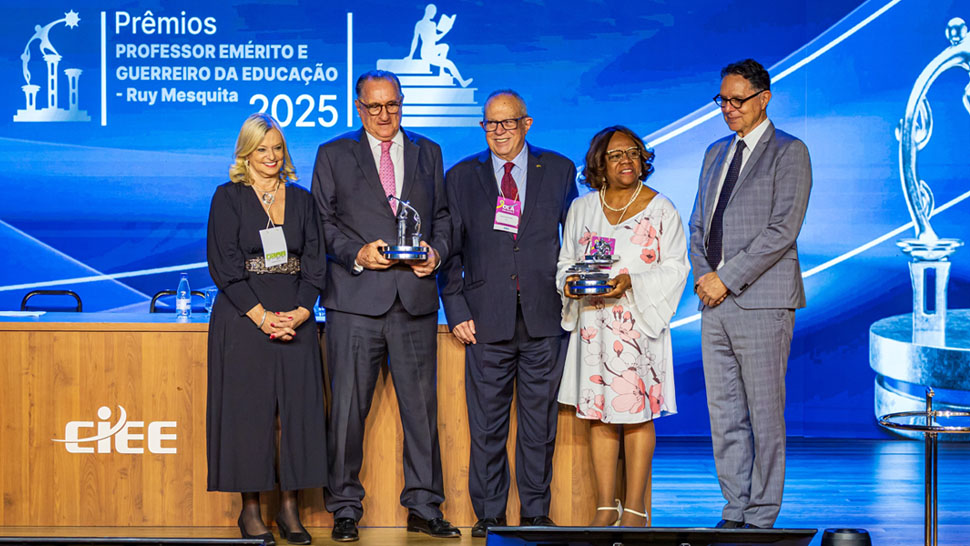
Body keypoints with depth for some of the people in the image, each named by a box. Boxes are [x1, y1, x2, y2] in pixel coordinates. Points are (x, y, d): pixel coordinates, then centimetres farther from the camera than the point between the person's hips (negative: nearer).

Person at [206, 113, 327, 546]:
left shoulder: (301, 199, 12)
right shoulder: (229, 198, 1)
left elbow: (314, 262, 7)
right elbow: (225, 266, -6)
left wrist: (300, 311, -8)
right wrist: (261, 316, -14)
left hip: (296, 319, 3)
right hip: (243, 319, -3)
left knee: (298, 408, 0)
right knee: (248, 409, -2)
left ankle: (289, 508, 8)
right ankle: (250, 510, 6)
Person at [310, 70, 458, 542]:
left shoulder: (428, 153, 16)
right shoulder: (333, 155, 9)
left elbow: (442, 215, 17)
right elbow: (322, 222, 5)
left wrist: (436, 251, -3)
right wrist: (356, 254, -11)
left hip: (416, 295, 2)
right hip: (356, 297, -2)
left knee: (421, 404, 5)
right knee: (348, 406, -1)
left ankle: (423, 507, 13)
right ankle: (345, 508, 9)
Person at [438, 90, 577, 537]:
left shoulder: (559, 170, 8)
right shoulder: (461, 177, 8)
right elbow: (451, 250, 8)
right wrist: (457, 311, 0)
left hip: (544, 318, 0)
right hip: (486, 319, 0)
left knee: (540, 422, 5)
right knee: (487, 424, 2)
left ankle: (536, 513, 16)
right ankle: (489, 514, 12)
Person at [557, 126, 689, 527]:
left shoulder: (660, 209, 3)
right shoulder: (582, 209, 12)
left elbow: (675, 266, -1)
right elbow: (567, 261, 18)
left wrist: (631, 282, -16)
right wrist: (570, 281, -5)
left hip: (639, 323, -3)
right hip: (594, 324, 3)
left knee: (638, 414, -5)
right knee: (599, 414, 2)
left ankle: (635, 508, 0)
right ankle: (605, 506, 7)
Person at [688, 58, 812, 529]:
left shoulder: (789, 153, -3)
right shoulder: (715, 153, 19)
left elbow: (782, 230, -12)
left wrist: (727, 279, -13)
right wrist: (703, 274, 1)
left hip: (762, 301, -7)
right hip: (716, 302, 7)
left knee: (765, 415, -3)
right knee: (724, 415, 8)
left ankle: (762, 517, 3)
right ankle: (734, 511, 16)